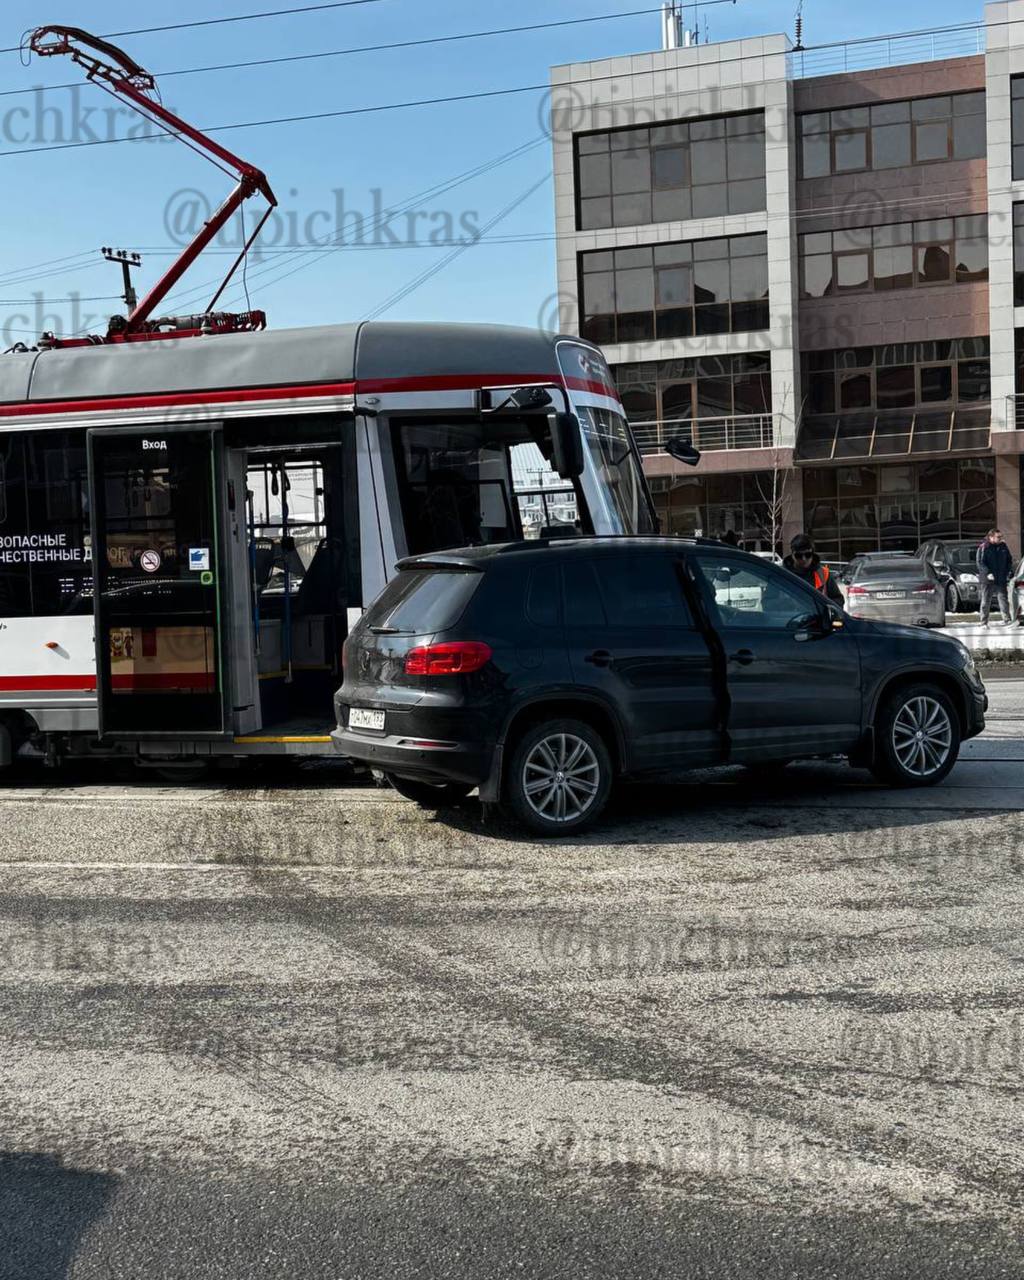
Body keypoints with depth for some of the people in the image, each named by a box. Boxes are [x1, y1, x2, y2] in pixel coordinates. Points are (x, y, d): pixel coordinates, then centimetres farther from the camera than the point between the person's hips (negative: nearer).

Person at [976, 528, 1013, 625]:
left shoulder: (1003, 546, 10)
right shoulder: (983, 548, -5)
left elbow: (1009, 560, 19)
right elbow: (980, 563, -11)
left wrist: (1009, 571, 4)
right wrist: (987, 573, -23)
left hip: (1001, 580, 4)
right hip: (987, 580, -4)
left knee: (1004, 600, -1)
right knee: (986, 602, 2)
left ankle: (1007, 620, -1)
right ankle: (984, 623, 8)